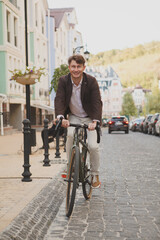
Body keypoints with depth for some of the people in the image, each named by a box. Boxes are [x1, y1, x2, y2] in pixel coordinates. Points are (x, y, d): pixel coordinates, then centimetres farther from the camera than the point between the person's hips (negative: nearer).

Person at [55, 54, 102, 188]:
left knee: (93, 146, -14)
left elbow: (97, 102, -23)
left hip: (89, 118, -1)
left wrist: (95, 121, -39)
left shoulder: (91, 81, -18)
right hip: (73, 117, 1)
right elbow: (59, 99, -21)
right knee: (70, 135, -29)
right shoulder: (63, 81, -13)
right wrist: (60, 117, -40)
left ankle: (95, 175, 10)